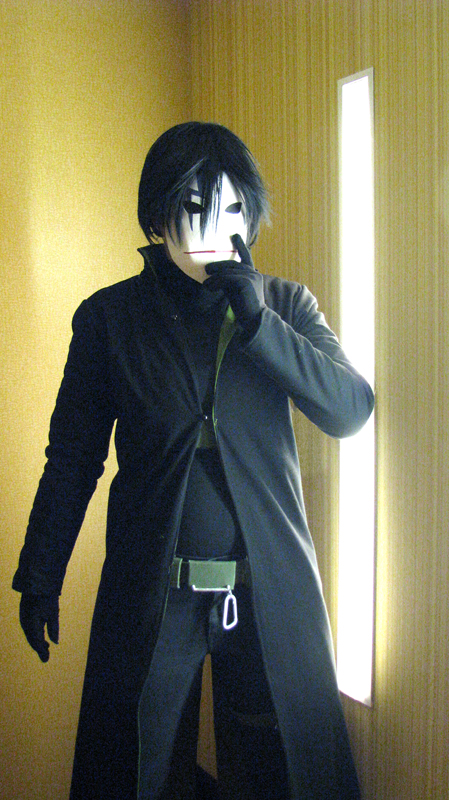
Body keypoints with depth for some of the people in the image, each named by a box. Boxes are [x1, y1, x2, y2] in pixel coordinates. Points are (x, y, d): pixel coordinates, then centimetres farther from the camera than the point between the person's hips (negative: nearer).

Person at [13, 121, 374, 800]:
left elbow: (352, 411, -9)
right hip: (150, 592, 0)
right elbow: (71, 458, 3)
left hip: (271, 589, 1)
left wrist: (257, 320, -18)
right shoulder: (109, 316, -1)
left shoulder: (285, 305, 2)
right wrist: (39, 578, 4)